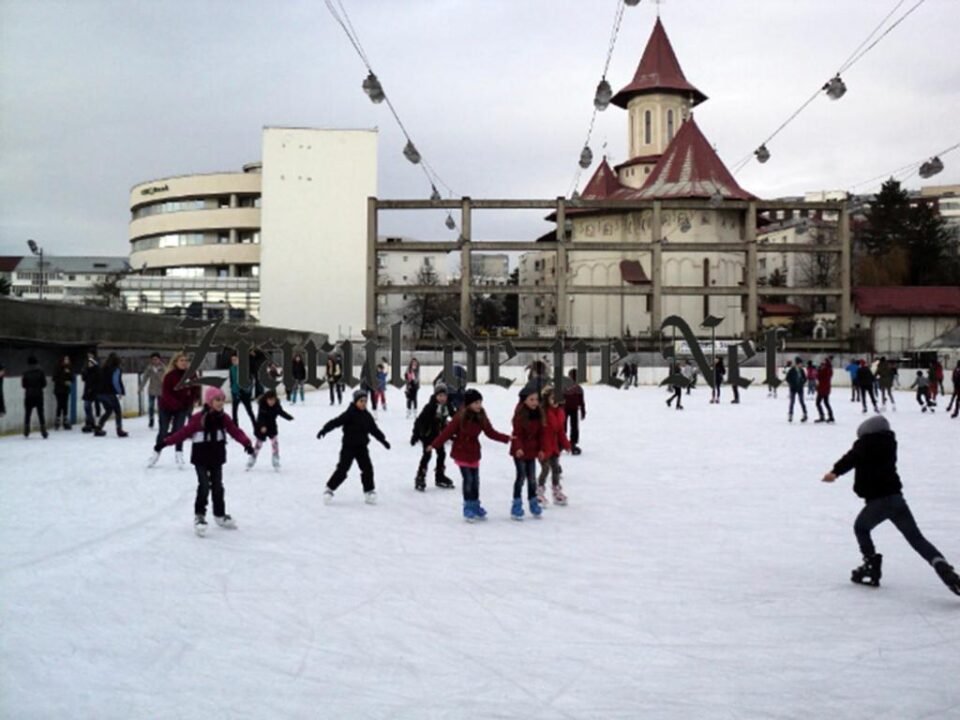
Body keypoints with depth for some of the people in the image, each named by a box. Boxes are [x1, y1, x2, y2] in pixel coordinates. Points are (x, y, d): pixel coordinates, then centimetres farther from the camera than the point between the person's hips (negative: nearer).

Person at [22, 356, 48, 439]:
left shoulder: (25, 373, -8)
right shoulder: (40, 372, -6)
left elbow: (23, 385, -6)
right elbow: (44, 383, -4)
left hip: (29, 395, 0)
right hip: (39, 395, 0)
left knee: (27, 414, 11)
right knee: (40, 414, 4)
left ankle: (26, 432, 13)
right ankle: (44, 432, -1)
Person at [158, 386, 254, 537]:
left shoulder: (223, 418, -2)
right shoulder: (198, 418, -16)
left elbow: (235, 431, -8)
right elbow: (184, 432, -17)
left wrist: (246, 442, -24)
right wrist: (165, 442, -22)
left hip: (217, 458, 5)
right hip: (201, 458, -5)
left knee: (218, 487, 14)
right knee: (204, 486, -10)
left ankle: (220, 515, 28)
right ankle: (199, 516, 4)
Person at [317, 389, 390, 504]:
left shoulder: (367, 416, 6)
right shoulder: (350, 414, -15)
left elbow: (374, 429, 17)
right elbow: (336, 422, -23)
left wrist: (383, 440, 21)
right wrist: (324, 430, -33)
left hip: (362, 447, 5)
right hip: (348, 447, -5)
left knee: (367, 468, 2)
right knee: (342, 469, -5)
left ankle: (369, 490, 16)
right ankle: (329, 489, 9)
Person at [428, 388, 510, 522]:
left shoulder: (481, 418, -3)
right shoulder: (460, 417, -19)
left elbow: (491, 432, 1)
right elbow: (447, 431, -17)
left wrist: (506, 438, -8)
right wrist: (435, 445, -17)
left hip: (474, 453, 5)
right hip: (461, 453, -5)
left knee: (475, 480, 11)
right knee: (468, 479, -7)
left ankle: (475, 506, 25)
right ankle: (468, 508, 5)